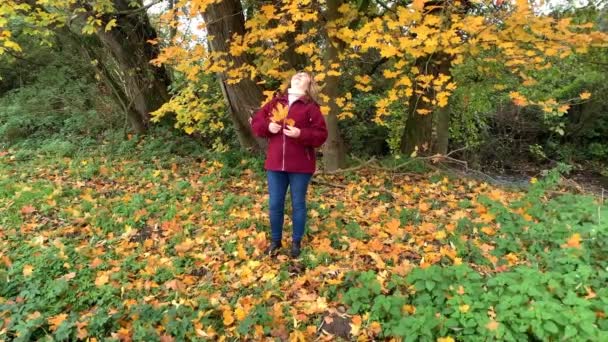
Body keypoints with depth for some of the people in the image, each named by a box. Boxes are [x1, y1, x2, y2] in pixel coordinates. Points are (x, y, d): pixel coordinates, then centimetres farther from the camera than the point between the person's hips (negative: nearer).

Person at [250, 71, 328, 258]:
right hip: (275, 163, 3)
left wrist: (301, 134, -22)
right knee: (275, 204, 11)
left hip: (300, 166, -3)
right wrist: (267, 126, -10)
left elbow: (321, 135, -7)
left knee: (298, 204, 9)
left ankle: (296, 242, 26)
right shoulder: (275, 102, 10)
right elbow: (256, 121, 11)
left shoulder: (311, 106, -1)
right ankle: (275, 241, 29)